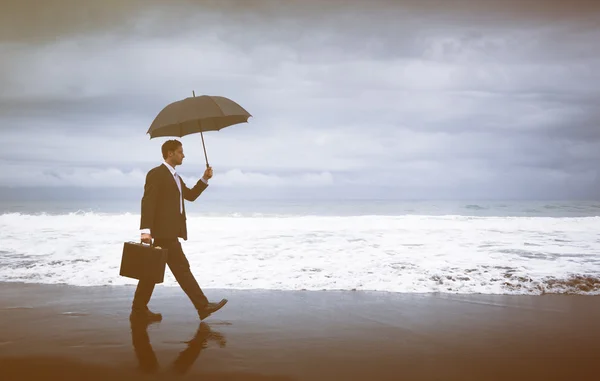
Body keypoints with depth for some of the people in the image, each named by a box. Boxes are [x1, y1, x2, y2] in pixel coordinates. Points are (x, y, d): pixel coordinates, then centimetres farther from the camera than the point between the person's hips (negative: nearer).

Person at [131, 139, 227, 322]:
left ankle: (139, 308, 18)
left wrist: (205, 179, 12)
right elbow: (147, 203, -17)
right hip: (164, 231, -10)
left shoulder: (175, 176, 21)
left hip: (169, 231, 10)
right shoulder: (156, 174, -9)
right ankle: (203, 306, -5)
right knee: (182, 268, -7)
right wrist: (146, 230, -25)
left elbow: (190, 195, 23)